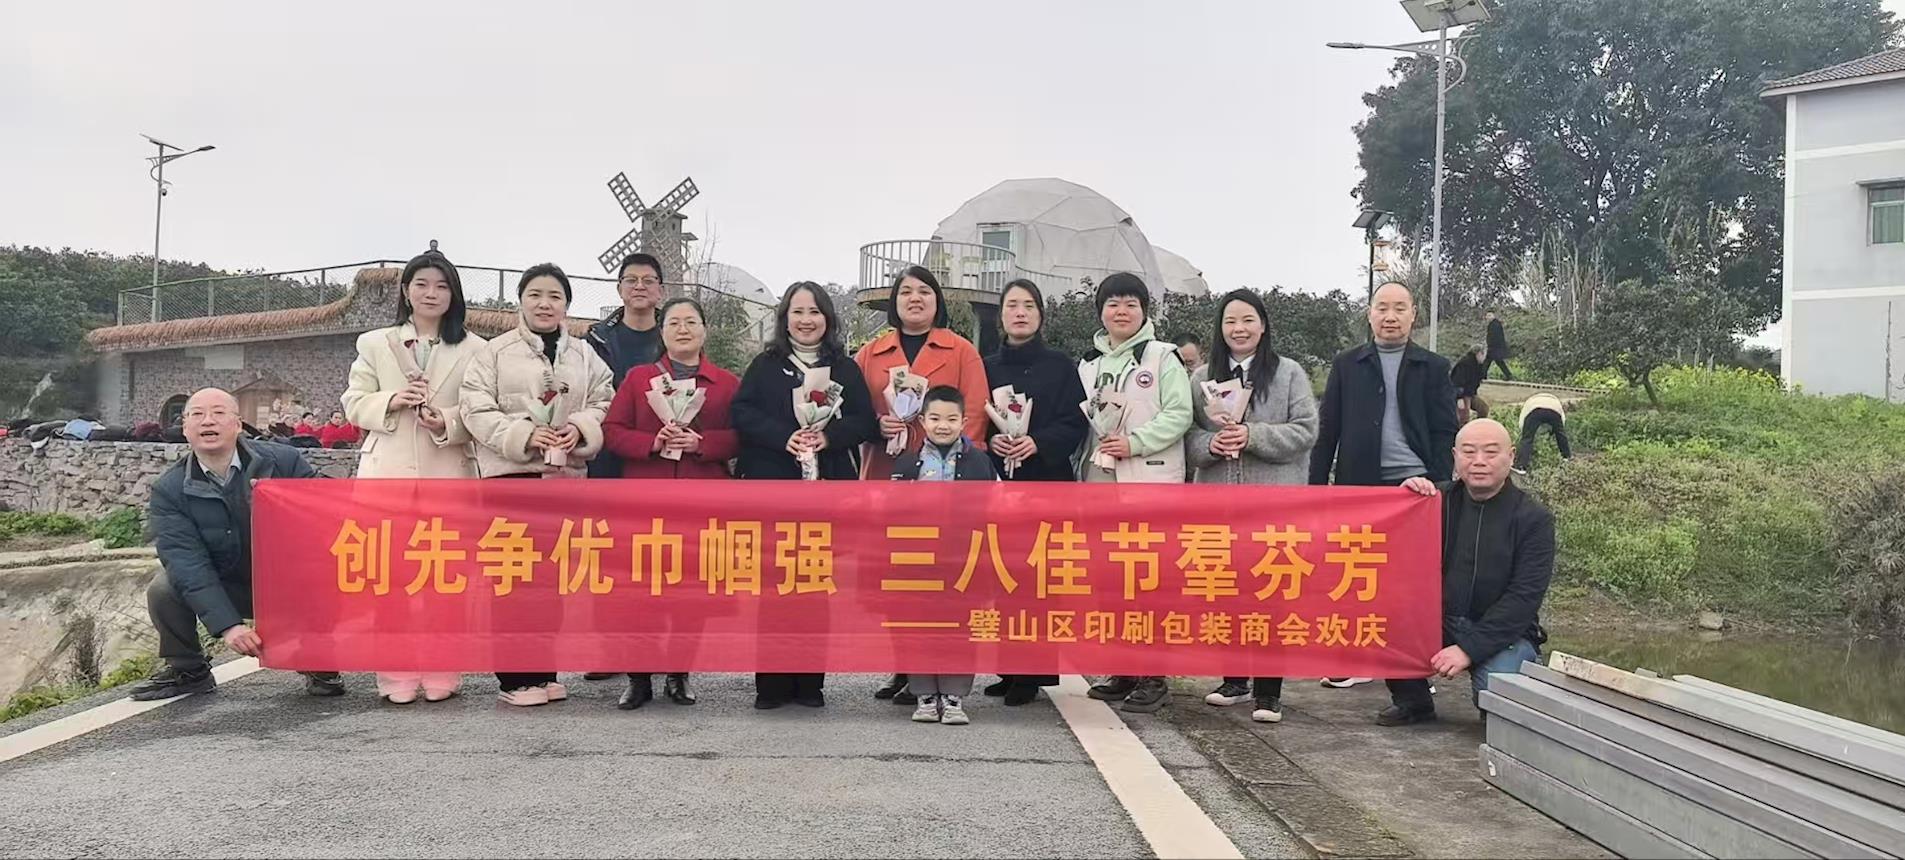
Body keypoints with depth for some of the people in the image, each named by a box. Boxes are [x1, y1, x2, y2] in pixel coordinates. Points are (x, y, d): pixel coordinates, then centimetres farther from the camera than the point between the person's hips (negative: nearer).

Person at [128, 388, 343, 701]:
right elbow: (187, 562, -20)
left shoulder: (283, 460, -10)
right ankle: (187, 670, 6)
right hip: (219, 589, 1)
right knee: (162, 590, -23)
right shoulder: (168, 490, -9)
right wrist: (227, 626, -32)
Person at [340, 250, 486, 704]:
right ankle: (396, 674, 6)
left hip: (447, 474, -1)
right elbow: (354, 403, 10)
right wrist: (392, 401, -10)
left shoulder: (474, 349, 7)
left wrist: (447, 422, -18)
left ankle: (441, 674, 8)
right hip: (388, 471, 1)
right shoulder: (374, 344, 14)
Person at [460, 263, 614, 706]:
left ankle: (543, 670, 17)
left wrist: (580, 428, -12)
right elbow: (477, 410, -5)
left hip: (566, 474, 4)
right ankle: (514, 676, 2)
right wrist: (524, 435, -18)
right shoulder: (494, 352, 2)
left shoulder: (585, 356, 13)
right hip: (510, 473, -4)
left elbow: (604, 404, 9)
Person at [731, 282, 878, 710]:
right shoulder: (765, 365, 11)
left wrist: (829, 436, -13)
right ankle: (771, 682, 6)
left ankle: (809, 681, 10)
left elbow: (866, 422, 5)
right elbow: (742, 413, -1)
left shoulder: (846, 368, 12)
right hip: (771, 487, 0)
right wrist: (783, 437, -16)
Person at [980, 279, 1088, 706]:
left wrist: (1038, 442, -16)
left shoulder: (1060, 365, 7)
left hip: (1048, 480, -2)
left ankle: (1032, 672, 0)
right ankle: (1008, 667, 10)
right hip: (997, 480, 3)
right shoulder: (987, 367, 14)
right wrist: (989, 440, -11)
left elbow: (1076, 422, 0)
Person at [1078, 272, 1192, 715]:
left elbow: (1178, 415, -7)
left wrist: (1134, 442, -17)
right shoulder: (1090, 363, 19)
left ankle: (1153, 677, -4)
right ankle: (1123, 669, 19)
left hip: (1150, 481, -6)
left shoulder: (1162, 357, 1)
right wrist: (1088, 455, 4)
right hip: (1100, 481, 6)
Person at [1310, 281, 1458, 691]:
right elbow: (1327, 428, 7)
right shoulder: (1347, 364, 9)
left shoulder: (1433, 367, 7)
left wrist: (1439, 482, -9)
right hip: (1358, 484, 1)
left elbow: (1444, 431, 3)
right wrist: (1316, 485, 2)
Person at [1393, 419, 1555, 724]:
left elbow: (1524, 598, -15)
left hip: (1504, 632, -3)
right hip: (1437, 621, 3)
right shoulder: (1439, 499, 4)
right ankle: (1413, 702, -1)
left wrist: (1468, 648, -23)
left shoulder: (1534, 519, -7)